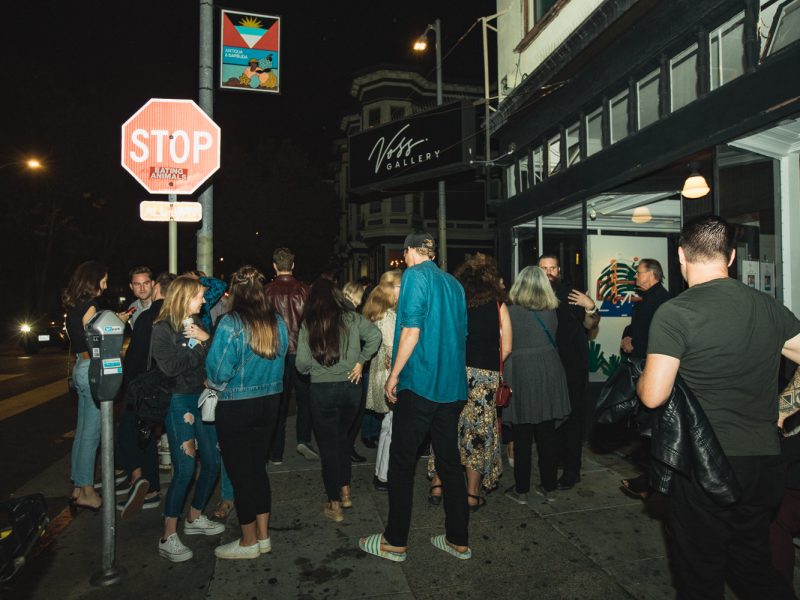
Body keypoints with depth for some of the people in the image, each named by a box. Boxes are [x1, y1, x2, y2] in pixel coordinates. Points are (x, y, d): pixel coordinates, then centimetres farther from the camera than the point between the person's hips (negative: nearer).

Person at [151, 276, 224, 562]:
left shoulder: (197, 324, 9)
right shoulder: (163, 328, -8)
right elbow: (170, 366, -18)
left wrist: (207, 338, -7)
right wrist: (199, 347, -11)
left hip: (202, 398, 7)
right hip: (178, 402, -7)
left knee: (212, 462, 12)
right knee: (184, 469, -7)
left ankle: (195, 519, 32)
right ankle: (168, 538, 8)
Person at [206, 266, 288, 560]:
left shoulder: (231, 324, -18)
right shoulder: (277, 323, -1)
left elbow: (218, 370, -17)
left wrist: (215, 384, 4)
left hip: (236, 407, -6)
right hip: (269, 402, 6)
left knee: (240, 472, 9)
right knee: (258, 468, 18)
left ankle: (249, 542, 23)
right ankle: (263, 536, 29)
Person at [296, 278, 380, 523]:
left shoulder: (308, 324, -6)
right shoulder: (351, 318, -3)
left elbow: (301, 364, -9)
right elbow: (375, 335, -12)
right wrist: (360, 361, -2)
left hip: (322, 390, -2)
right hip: (351, 387, 2)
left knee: (328, 444, 10)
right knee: (343, 437, 23)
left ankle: (334, 505, 17)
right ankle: (345, 491, 29)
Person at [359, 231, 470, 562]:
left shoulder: (415, 275, -8)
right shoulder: (453, 283, 13)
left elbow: (412, 329, -17)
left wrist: (394, 374, -10)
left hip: (419, 383, -7)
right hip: (452, 385, 7)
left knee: (402, 463, 6)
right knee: (450, 461, 14)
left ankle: (395, 542, 18)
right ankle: (459, 541, 24)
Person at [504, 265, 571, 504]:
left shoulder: (510, 312, -10)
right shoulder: (551, 312, 3)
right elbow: (551, 341, 11)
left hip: (520, 377, -4)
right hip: (549, 374, 4)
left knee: (522, 437, 5)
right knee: (547, 434, 11)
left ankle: (521, 490, 15)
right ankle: (549, 487, 21)